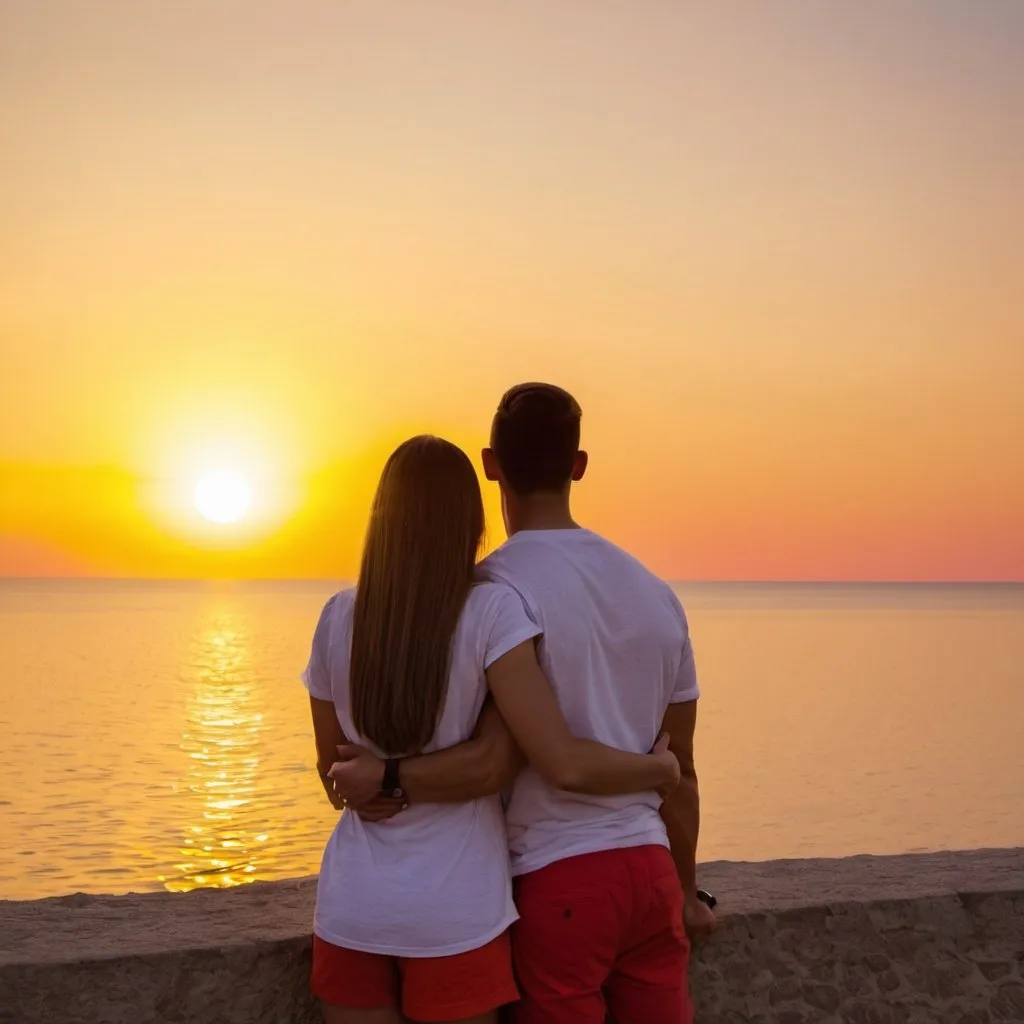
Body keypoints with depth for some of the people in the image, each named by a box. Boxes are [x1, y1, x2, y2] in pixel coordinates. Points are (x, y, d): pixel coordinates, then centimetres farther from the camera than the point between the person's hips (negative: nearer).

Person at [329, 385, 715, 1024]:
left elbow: (495, 762, -22)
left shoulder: (495, 590, -12)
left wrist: (382, 777, -10)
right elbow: (680, 768, 12)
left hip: (556, 880, -5)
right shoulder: (656, 591, 7)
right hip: (650, 871, 5)